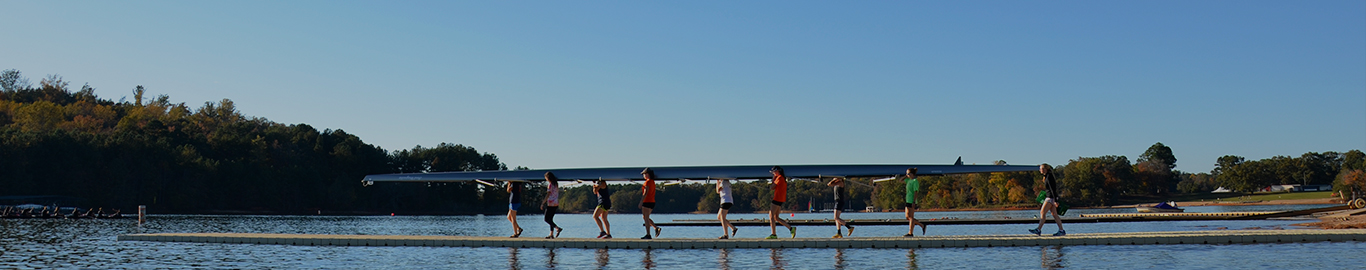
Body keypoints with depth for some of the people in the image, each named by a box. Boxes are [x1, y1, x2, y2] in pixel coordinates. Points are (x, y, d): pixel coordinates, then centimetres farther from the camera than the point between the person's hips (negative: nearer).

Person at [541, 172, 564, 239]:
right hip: (556, 203, 9)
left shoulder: (550, 184, -12)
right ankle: (551, 235, 10)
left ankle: (558, 228, -20)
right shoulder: (556, 184, 13)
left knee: (547, 219, -5)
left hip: (551, 204, -9)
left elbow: (548, 194, -17)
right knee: (550, 219, 12)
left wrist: (543, 203, -15)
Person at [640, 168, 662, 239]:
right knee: (644, 217, 17)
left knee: (646, 218, -4)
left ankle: (648, 235, -3)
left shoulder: (647, 182, -14)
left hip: (647, 202, -9)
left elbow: (645, 193, -19)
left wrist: (641, 202, -19)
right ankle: (656, 228, 4)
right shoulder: (652, 182, 14)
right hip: (652, 202, 9)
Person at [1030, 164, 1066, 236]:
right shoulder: (1047, 176, 16)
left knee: (1042, 212, -10)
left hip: (1051, 197, -10)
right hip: (1049, 197, 10)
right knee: (1054, 214, 7)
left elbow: (1053, 189, -19)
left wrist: (1055, 200, -22)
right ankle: (1061, 230, 5)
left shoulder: (1049, 177, -14)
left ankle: (1038, 230, -11)